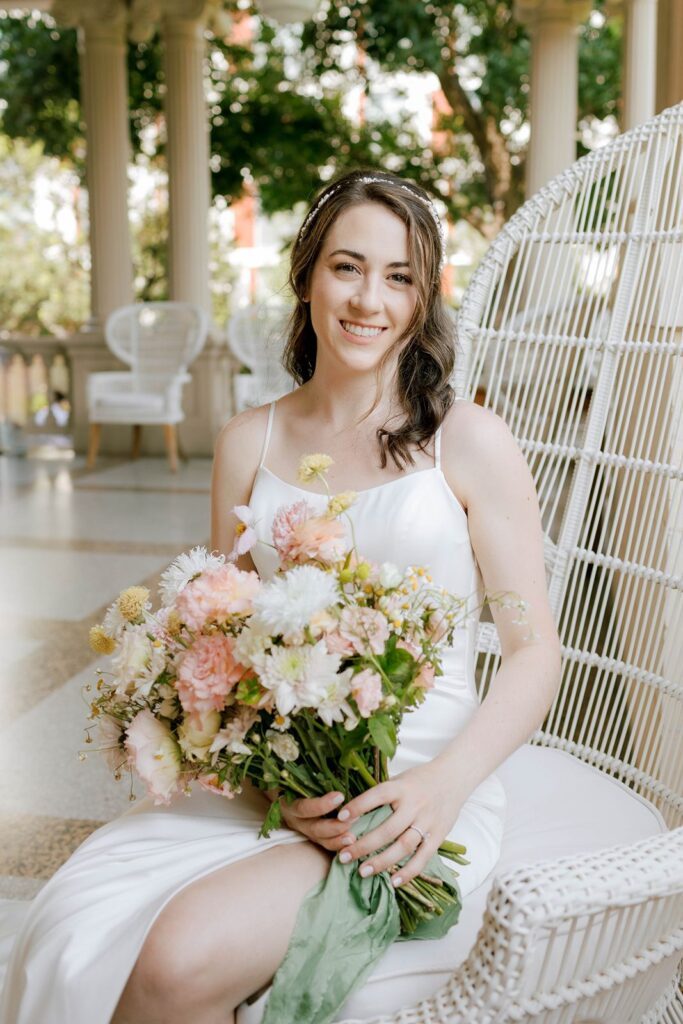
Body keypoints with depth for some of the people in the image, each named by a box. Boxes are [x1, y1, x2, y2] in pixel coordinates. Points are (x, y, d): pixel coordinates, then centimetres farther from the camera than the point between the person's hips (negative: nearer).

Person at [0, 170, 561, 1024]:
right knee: (72, 935, -23)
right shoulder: (249, 443, 9)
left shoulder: (470, 443, -2)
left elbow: (535, 653, 0)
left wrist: (445, 784, -17)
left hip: (418, 792, -3)